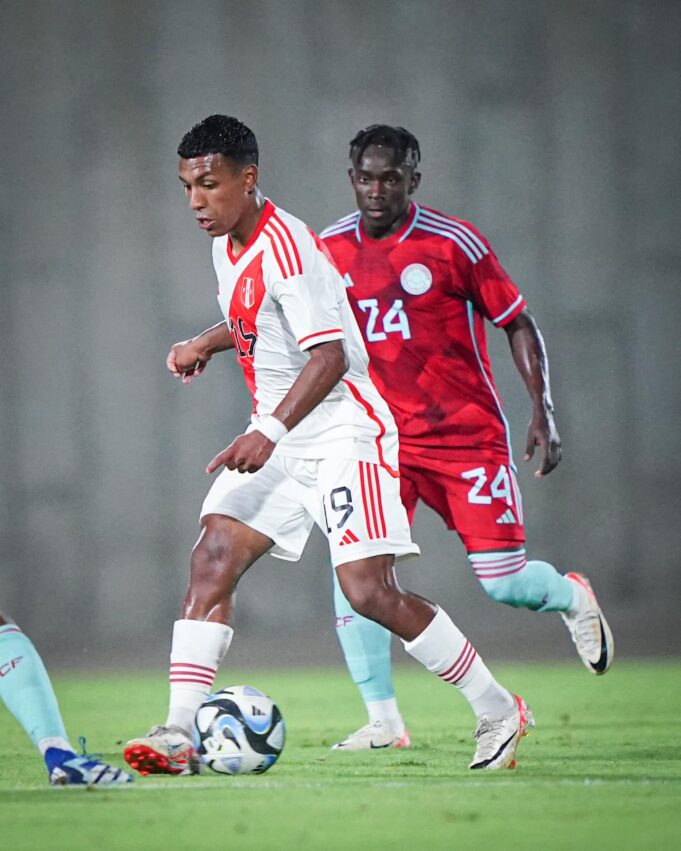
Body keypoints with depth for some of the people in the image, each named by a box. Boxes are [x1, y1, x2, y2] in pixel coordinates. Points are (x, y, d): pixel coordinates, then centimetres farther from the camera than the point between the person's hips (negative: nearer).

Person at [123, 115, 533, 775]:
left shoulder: (285, 247, -19)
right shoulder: (227, 243, 9)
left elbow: (329, 355, -27)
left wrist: (269, 432, -35)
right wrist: (206, 343, 15)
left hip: (344, 430, -8)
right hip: (279, 440, 8)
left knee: (368, 589, -15)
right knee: (213, 557, -10)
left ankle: (498, 712, 2)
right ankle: (180, 733, -14)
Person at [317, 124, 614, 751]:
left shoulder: (453, 243, -9)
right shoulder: (329, 250, 2)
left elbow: (519, 324, -1)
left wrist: (543, 412, -9)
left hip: (467, 434, -3)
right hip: (379, 438, 3)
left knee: (501, 581, -7)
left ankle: (571, 598, 30)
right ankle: (383, 721, -7)